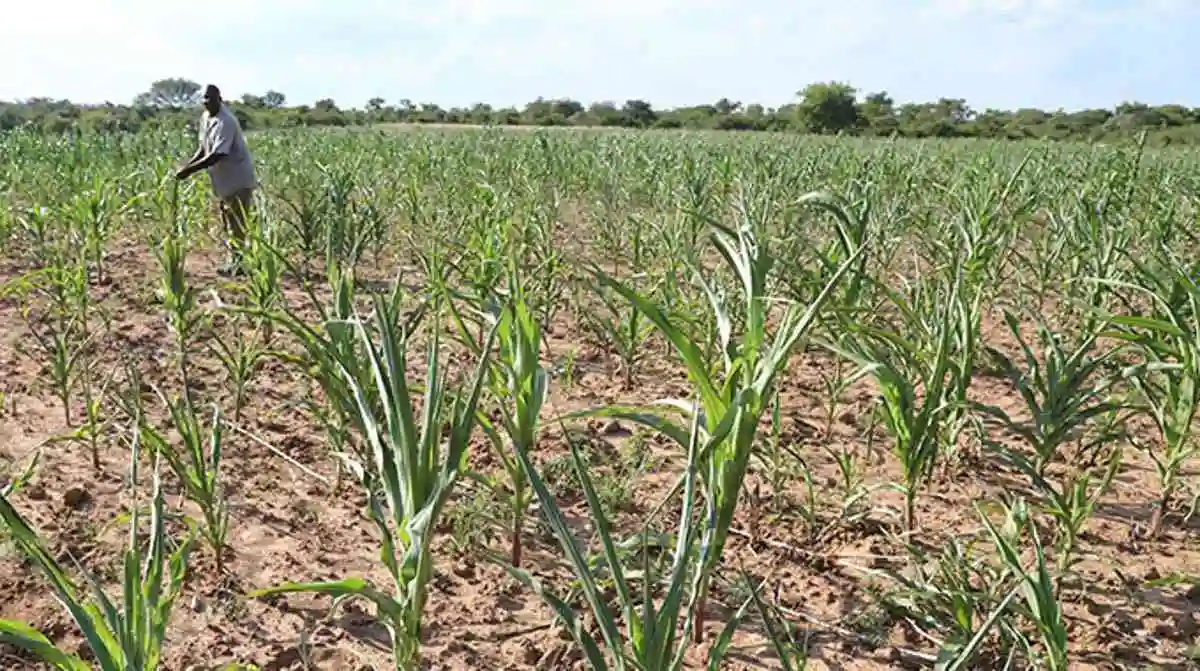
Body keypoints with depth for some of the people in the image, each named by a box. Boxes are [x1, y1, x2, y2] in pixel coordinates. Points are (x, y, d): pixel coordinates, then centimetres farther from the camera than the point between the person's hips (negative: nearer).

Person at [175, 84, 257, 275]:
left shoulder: (226, 122, -23)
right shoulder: (205, 118, 5)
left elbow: (217, 155, -29)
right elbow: (204, 149, 13)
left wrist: (189, 170, -28)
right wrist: (187, 165, -2)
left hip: (238, 179, -10)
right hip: (224, 180, 10)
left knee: (236, 223, -6)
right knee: (227, 222, 16)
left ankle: (237, 263, -1)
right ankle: (234, 261, 25)